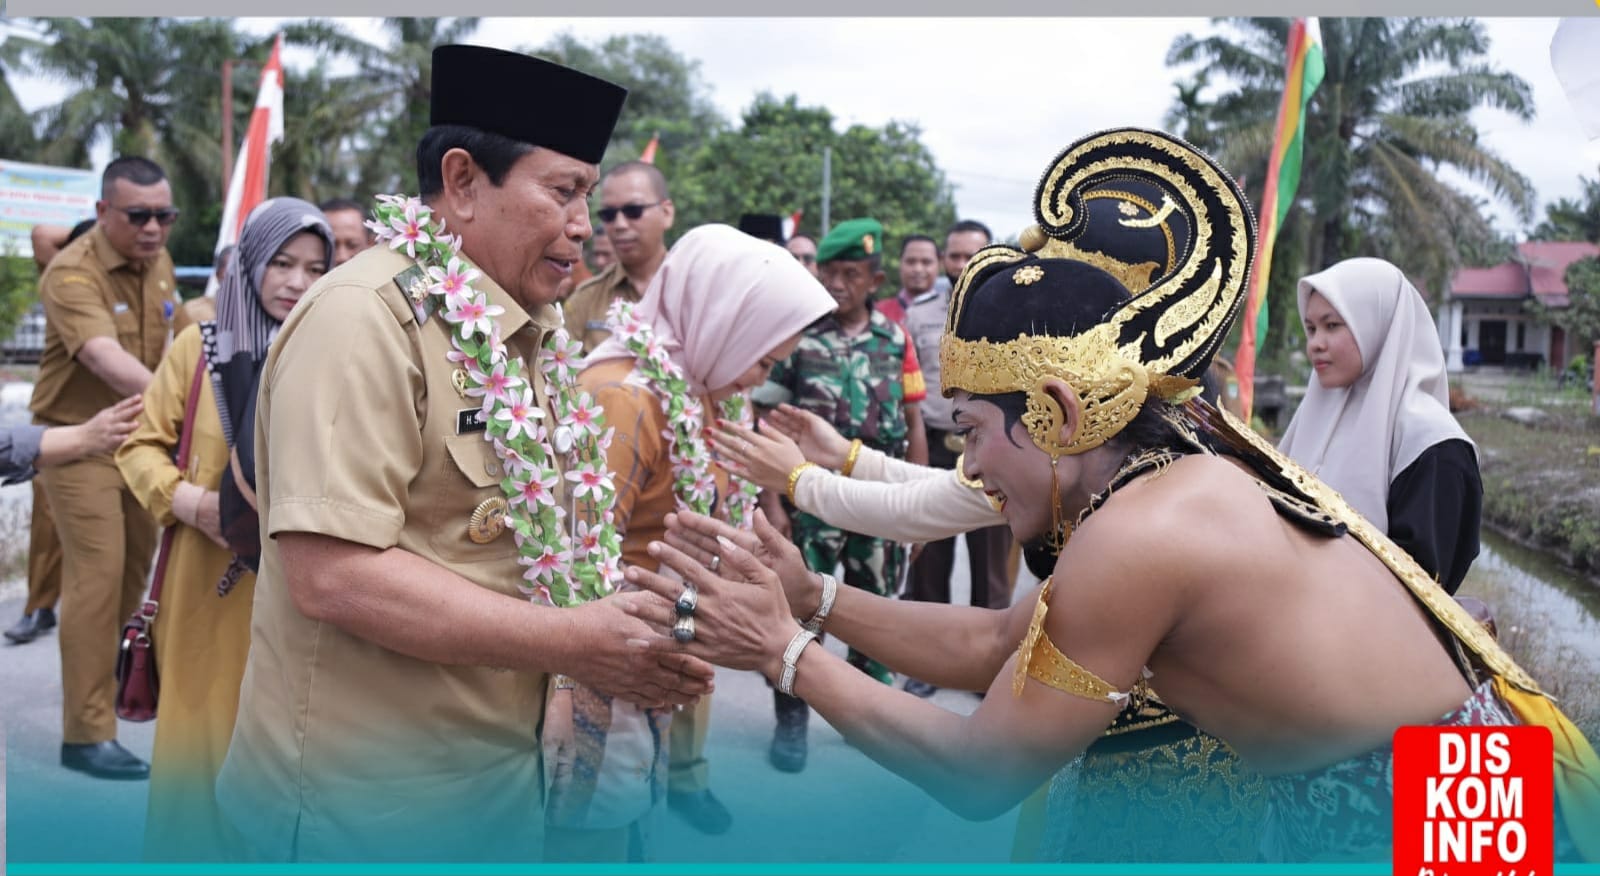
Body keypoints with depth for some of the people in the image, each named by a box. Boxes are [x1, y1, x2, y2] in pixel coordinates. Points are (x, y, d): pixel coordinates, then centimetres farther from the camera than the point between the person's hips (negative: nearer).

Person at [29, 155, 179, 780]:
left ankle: (107, 673, 37)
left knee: (134, 568, 16)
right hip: (80, 441, -7)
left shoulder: (160, 263, 3)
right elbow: (105, 360, -36)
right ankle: (87, 734, -2)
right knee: (97, 577, -9)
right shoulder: (72, 274, -21)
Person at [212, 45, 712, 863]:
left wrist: (630, 618, -1)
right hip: (363, 806, -8)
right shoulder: (365, 318, -20)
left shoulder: (528, 332, 7)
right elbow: (333, 575, -27)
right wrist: (574, 642, -23)